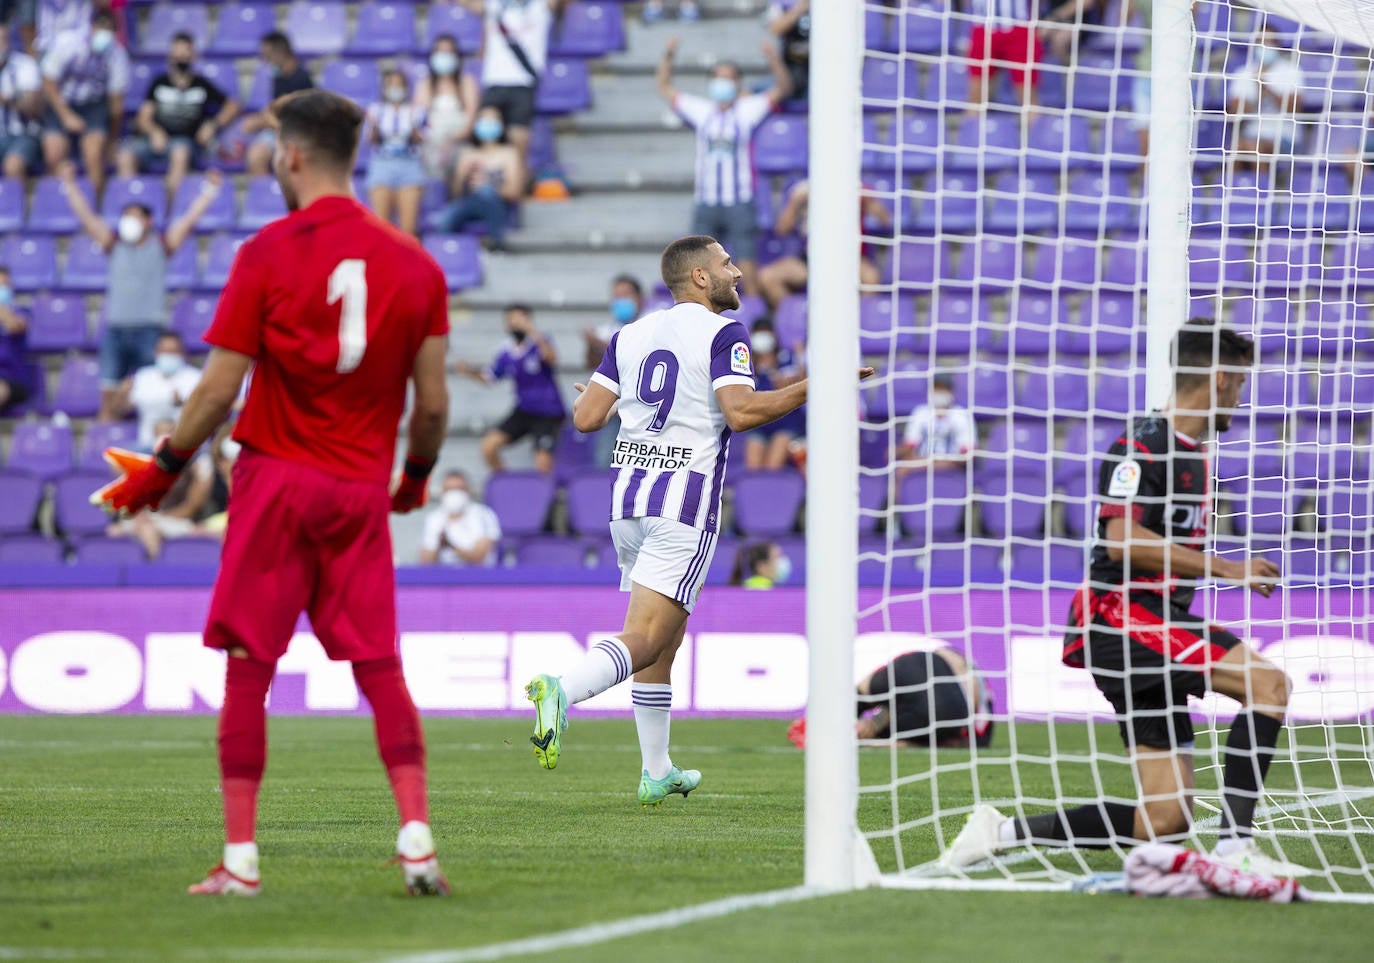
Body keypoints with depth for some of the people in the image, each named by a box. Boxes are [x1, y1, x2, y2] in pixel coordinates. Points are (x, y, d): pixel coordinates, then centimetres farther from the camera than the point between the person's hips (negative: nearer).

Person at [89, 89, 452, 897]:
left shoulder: (269, 254, -6)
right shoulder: (413, 262, 3)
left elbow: (219, 390, -7)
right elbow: (433, 402, 3)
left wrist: (161, 469, 5)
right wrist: (417, 478, 21)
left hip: (277, 478, -3)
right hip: (363, 490, 3)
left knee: (249, 668, 2)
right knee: (380, 666, 7)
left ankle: (241, 856, 0)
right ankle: (417, 837, -3)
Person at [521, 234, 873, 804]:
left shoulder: (630, 335, 11)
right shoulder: (722, 334, -6)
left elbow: (586, 418, 7)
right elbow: (740, 413, -19)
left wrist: (585, 398, 30)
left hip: (627, 499, 7)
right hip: (684, 503, -7)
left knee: (661, 644, 17)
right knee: (645, 641, -12)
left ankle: (657, 773, 19)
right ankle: (562, 690, -38)